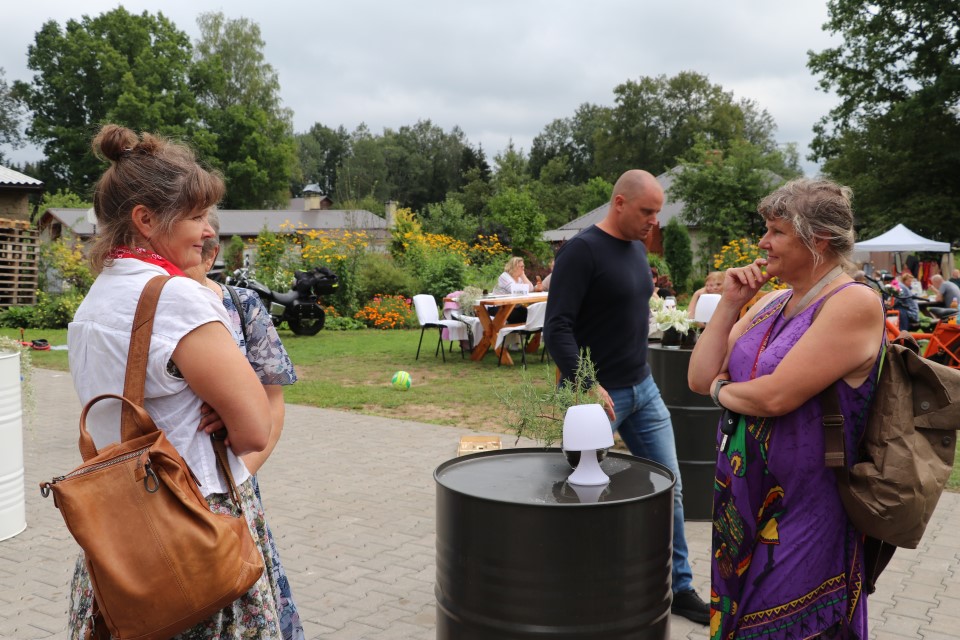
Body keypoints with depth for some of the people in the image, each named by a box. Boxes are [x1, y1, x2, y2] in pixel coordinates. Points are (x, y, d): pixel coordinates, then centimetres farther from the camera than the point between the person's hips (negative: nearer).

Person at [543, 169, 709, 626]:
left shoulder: (638, 249, 9)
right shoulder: (582, 250, -16)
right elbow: (556, 328, -21)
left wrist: (640, 375, 17)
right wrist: (586, 385, -27)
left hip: (644, 389, 8)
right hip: (598, 394, -8)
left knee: (670, 487, 11)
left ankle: (679, 588, 25)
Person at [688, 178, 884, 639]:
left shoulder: (854, 304, -16)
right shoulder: (770, 303, 8)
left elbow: (775, 396, -25)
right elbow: (700, 379, 4)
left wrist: (722, 389, -5)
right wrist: (729, 303, -2)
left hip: (801, 514, -7)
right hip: (743, 502, 7)